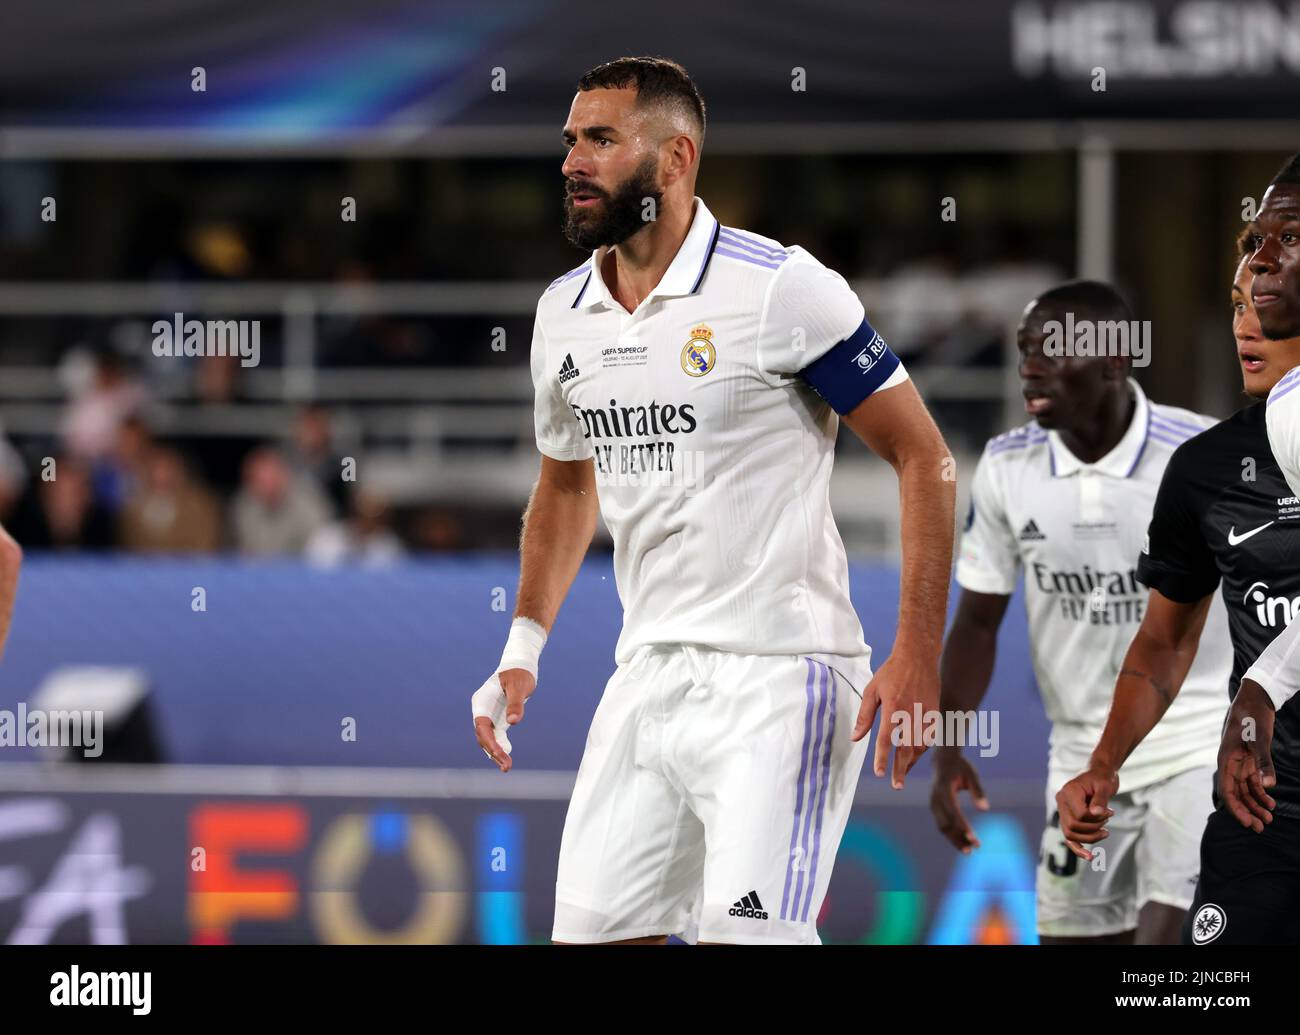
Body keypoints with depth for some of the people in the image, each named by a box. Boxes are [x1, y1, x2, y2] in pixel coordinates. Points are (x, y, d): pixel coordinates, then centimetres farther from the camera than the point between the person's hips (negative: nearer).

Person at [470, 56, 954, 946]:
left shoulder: (783, 287, -11)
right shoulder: (562, 314, 10)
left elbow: (922, 457, -7)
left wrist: (918, 657, -13)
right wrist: (523, 647, 16)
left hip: (780, 673, -7)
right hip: (648, 674, 7)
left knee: (747, 935, -19)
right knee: (590, 932, 3)